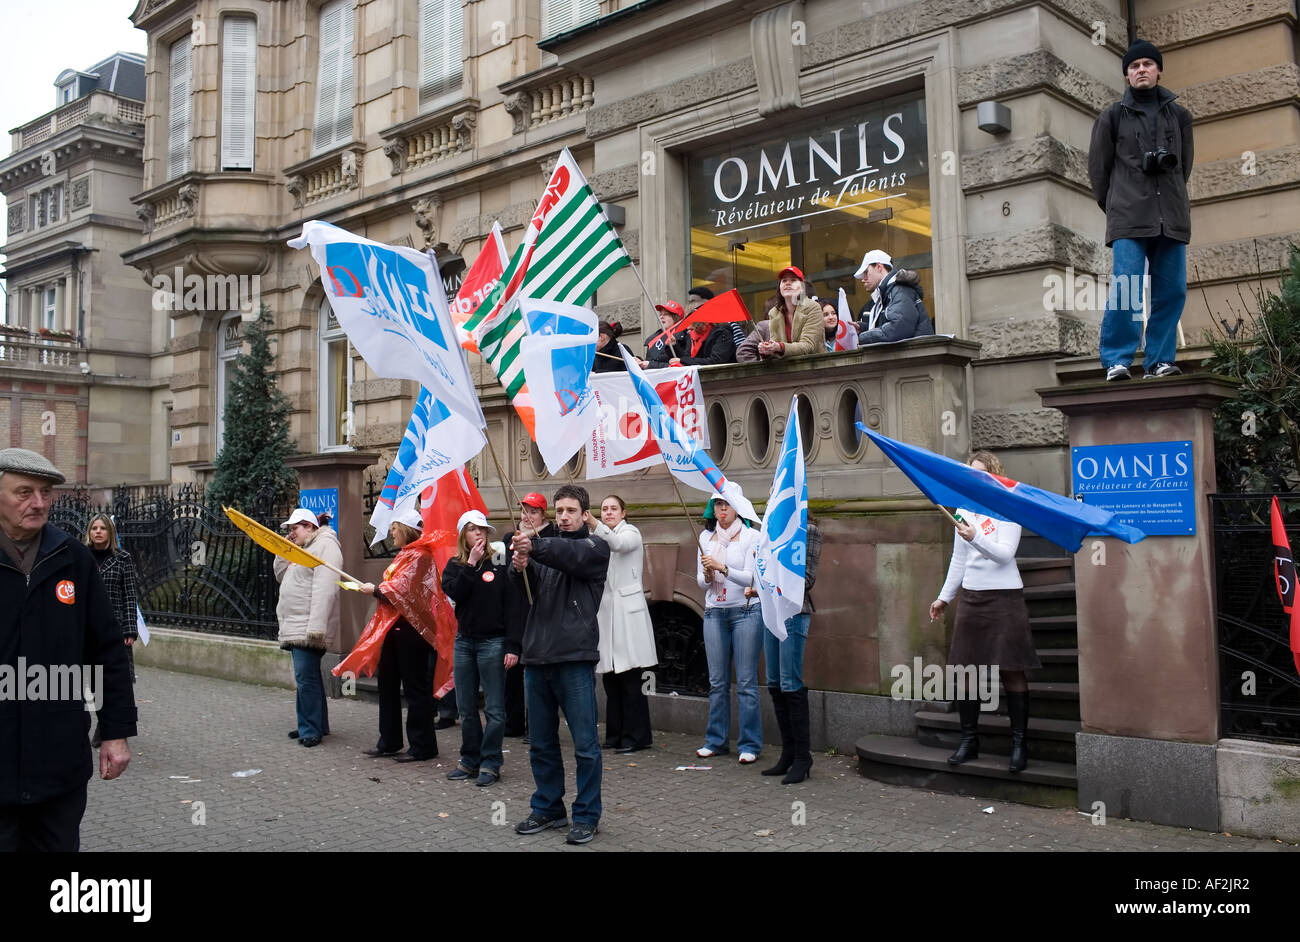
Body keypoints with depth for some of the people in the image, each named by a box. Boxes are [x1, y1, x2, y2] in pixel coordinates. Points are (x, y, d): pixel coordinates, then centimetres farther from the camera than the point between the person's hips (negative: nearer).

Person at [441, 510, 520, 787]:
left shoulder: (499, 561, -3)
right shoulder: (454, 565, 9)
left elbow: (511, 604, -6)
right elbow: (454, 593, -10)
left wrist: (512, 646, -12)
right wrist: (471, 564, -13)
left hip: (493, 642, -4)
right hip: (464, 642, 4)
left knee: (494, 708, -1)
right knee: (467, 708, 11)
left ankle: (490, 763, 7)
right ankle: (470, 761, 21)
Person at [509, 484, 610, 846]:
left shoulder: (595, 548, 3)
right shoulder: (546, 548, 16)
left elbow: (571, 555, -20)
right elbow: (527, 589, 1)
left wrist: (534, 545, -36)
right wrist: (519, 568, -22)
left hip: (575, 659, -5)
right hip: (537, 657, 5)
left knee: (585, 746, 0)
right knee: (542, 744, 14)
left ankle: (586, 816, 11)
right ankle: (547, 808, 27)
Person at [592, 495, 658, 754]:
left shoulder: (631, 533, -1)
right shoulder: (601, 539, 20)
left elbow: (618, 544, -25)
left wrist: (592, 523, -40)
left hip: (627, 611, -7)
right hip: (605, 611, 7)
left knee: (630, 679, -7)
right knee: (610, 678, 7)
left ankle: (636, 736, -2)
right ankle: (616, 735, 14)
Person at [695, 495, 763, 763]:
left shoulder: (751, 536, -2)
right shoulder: (706, 537, 11)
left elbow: (751, 577, -10)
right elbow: (701, 581, 13)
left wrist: (722, 568, -21)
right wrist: (707, 576, -9)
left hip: (746, 612, -4)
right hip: (714, 613, 4)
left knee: (746, 682, -4)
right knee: (717, 681, 6)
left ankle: (750, 745, 3)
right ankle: (716, 741, 16)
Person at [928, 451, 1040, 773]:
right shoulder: (964, 510, 13)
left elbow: (1005, 553, -15)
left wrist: (976, 537, -30)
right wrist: (944, 596, 22)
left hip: (1004, 596, -5)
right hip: (971, 596, 5)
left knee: (1011, 671, -3)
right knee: (964, 668, 3)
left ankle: (1019, 743, 6)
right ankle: (969, 740, 14)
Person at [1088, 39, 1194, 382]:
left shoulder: (1179, 116, 18)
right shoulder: (1112, 116, 10)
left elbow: (1184, 166, 23)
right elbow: (1098, 167, 11)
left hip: (1171, 217, 3)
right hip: (1128, 219, -3)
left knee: (1172, 290, -2)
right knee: (1124, 288, -14)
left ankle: (1158, 360, 5)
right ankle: (1117, 360, -8)